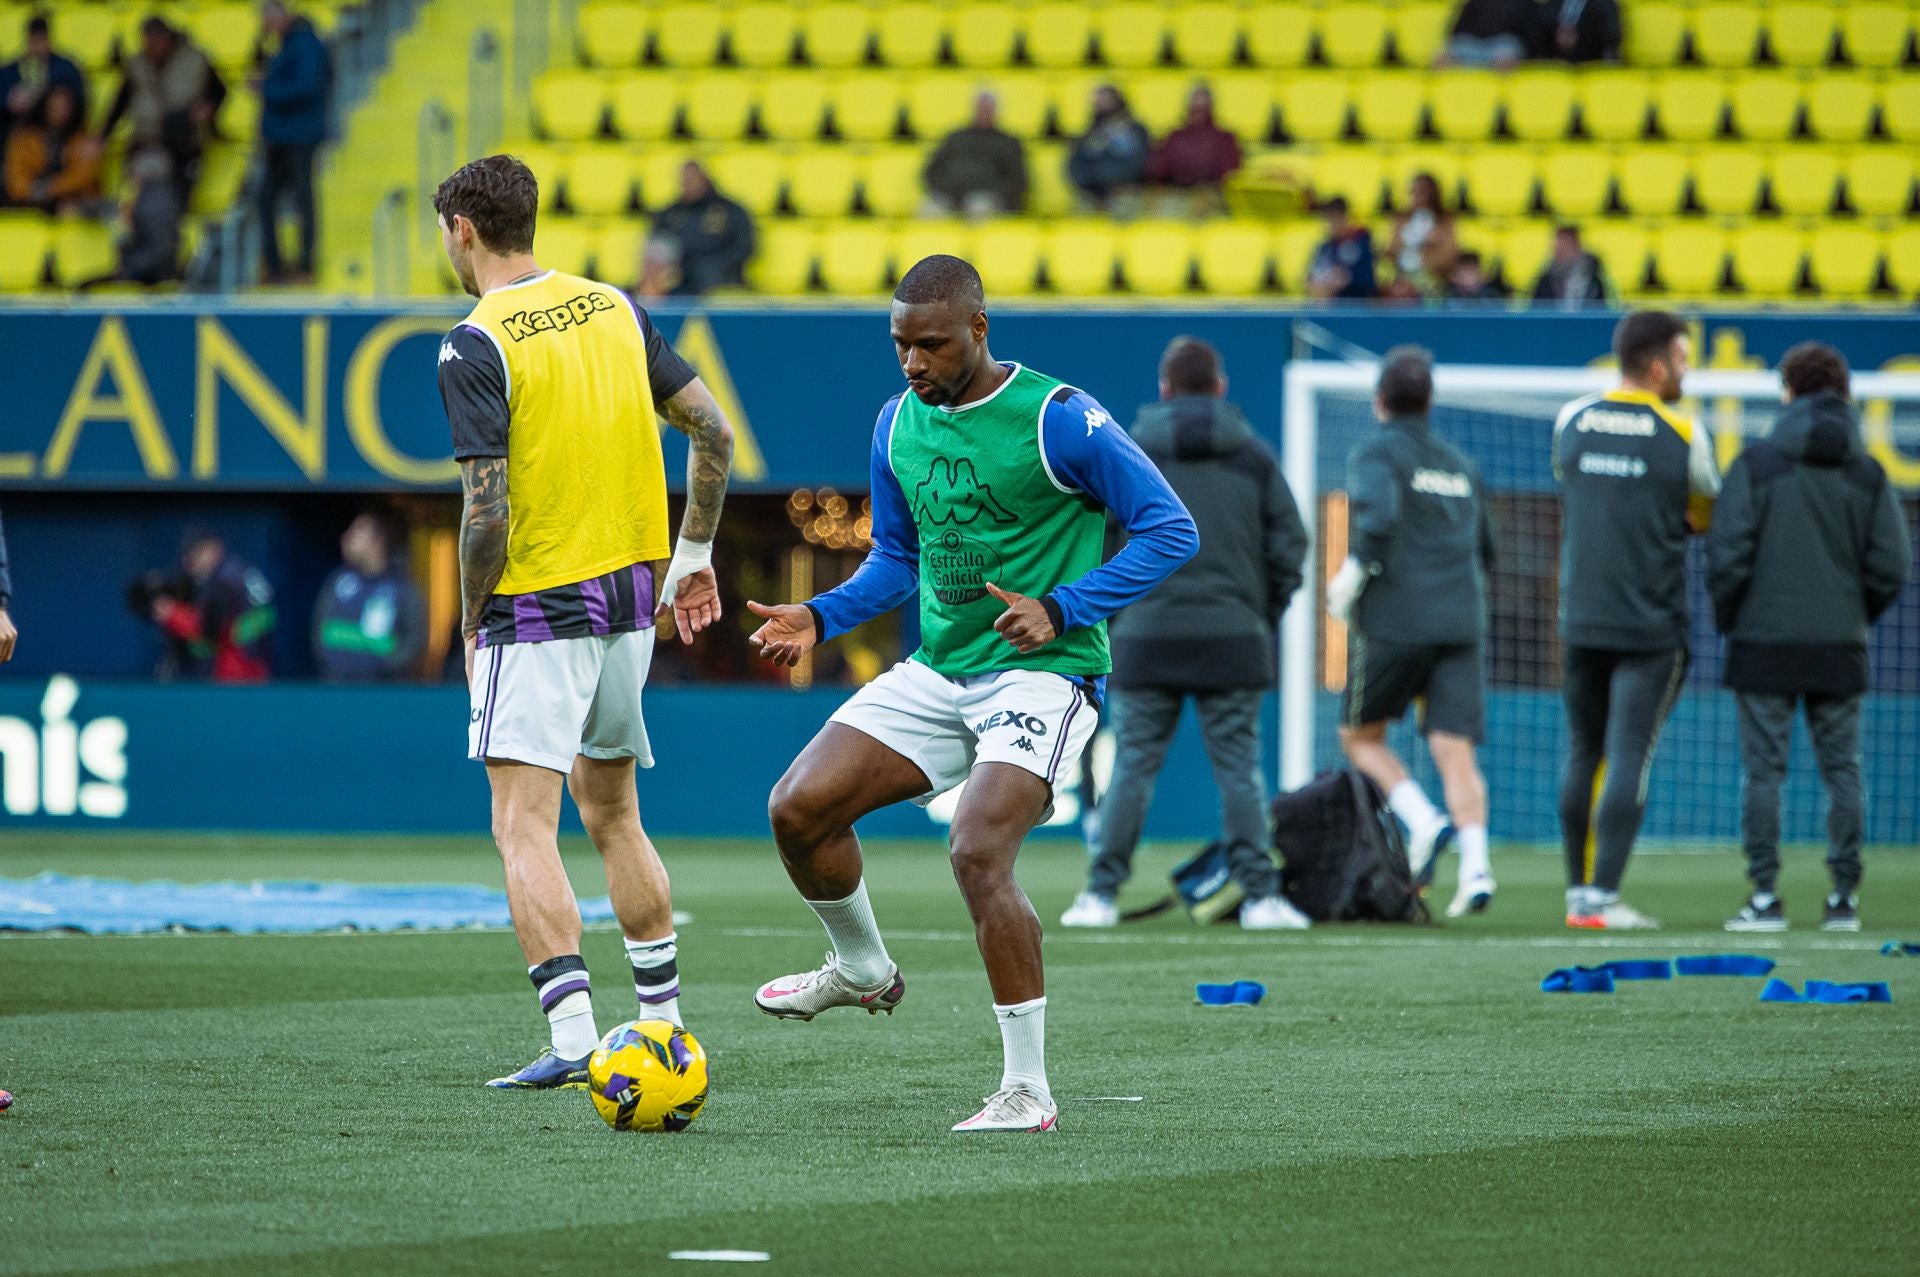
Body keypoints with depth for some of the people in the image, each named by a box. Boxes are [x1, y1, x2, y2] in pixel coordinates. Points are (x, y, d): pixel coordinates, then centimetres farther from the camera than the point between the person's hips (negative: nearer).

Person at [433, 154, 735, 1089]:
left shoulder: (475, 346, -13)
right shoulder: (613, 309, 7)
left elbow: (487, 510, -17)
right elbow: (713, 432, 8)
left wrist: (472, 624, -4)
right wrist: (694, 552, 19)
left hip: (536, 609, -7)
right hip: (630, 599, 7)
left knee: (523, 828, -7)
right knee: (611, 815, 20)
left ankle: (574, 1041, -19)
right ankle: (662, 1023, 25)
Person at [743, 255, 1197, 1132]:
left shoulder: (1057, 419, -13)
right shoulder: (898, 426, 7)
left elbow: (1169, 530, -11)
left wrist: (1062, 610, -21)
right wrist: (819, 618, 2)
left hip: (1042, 674, -7)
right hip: (938, 672, 7)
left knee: (977, 854, -24)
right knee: (798, 807, -4)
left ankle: (1028, 1091, -14)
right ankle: (862, 970, 25)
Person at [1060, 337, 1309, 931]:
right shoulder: (1254, 455, 5)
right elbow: (1288, 544, 3)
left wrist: (1105, 616, 11)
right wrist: (1266, 614, 15)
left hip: (1145, 636, 0)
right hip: (1233, 635, 0)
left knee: (1133, 767, 4)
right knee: (1239, 768, 2)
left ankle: (1101, 893, 3)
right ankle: (1260, 895, -3)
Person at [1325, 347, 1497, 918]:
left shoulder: (1374, 454, 0)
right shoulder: (1460, 465, 18)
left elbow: (1379, 515, -20)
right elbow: (1485, 551, 24)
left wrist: (1352, 576, -10)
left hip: (1392, 621, -4)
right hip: (1461, 624, 4)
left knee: (1360, 737, 12)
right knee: (1455, 751, -3)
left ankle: (1424, 822, -10)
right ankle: (1475, 866, -21)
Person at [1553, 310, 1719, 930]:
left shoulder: (1571, 420, 5)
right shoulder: (1683, 434, -6)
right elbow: (1706, 518, 7)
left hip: (1580, 619, 4)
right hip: (1651, 624, -4)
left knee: (1584, 756, 12)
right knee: (1629, 757, -5)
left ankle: (1579, 892, 16)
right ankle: (1604, 897, -10)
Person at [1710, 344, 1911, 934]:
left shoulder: (1757, 463, -5)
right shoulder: (1868, 474, 3)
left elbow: (1727, 553, -9)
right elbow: (1891, 566, 1)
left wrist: (1727, 619, 6)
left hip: (1764, 642, -3)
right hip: (1840, 645, 3)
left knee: (1763, 772, 0)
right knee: (1842, 770, 8)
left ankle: (1764, 898, -3)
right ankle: (1843, 898, 6)